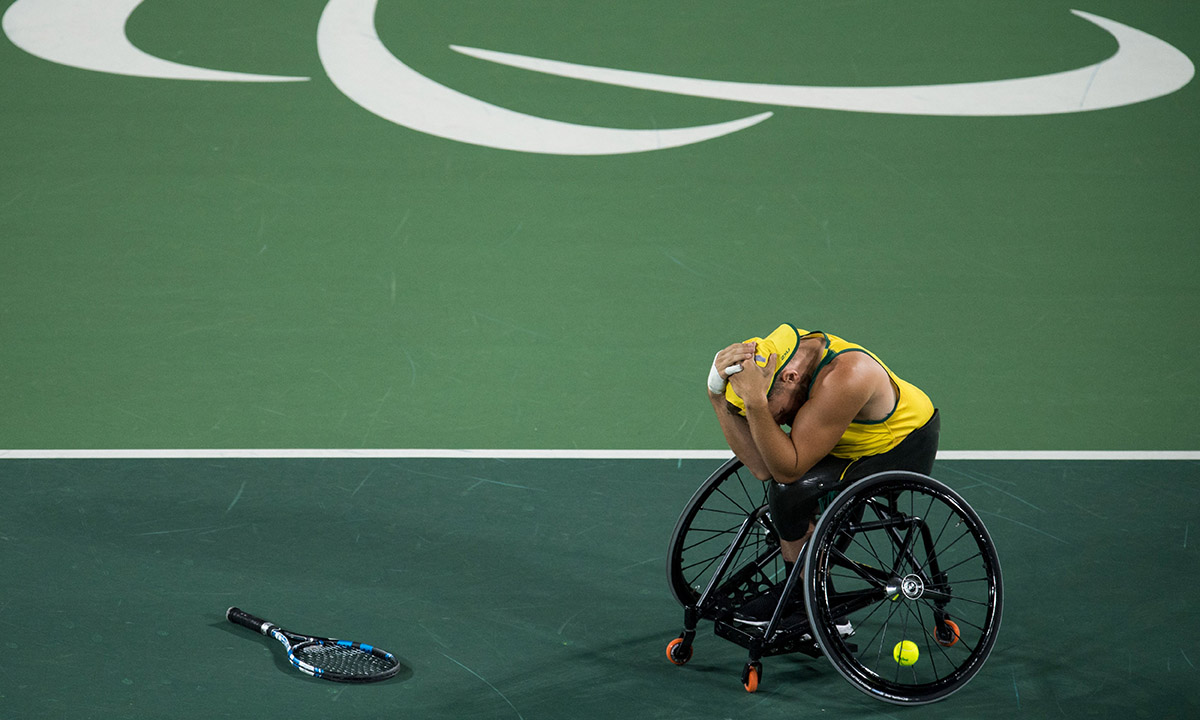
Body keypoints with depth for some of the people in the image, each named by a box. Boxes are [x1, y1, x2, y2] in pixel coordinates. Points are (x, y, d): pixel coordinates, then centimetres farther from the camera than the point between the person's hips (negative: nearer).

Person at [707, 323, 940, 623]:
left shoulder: (843, 377, -35)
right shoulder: (785, 354, -12)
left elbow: (788, 470, -32)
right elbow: (762, 468, -16)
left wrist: (755, 401, -40)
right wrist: (718, 397, -24)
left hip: (904, 451, -9)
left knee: (790, 489, -21)